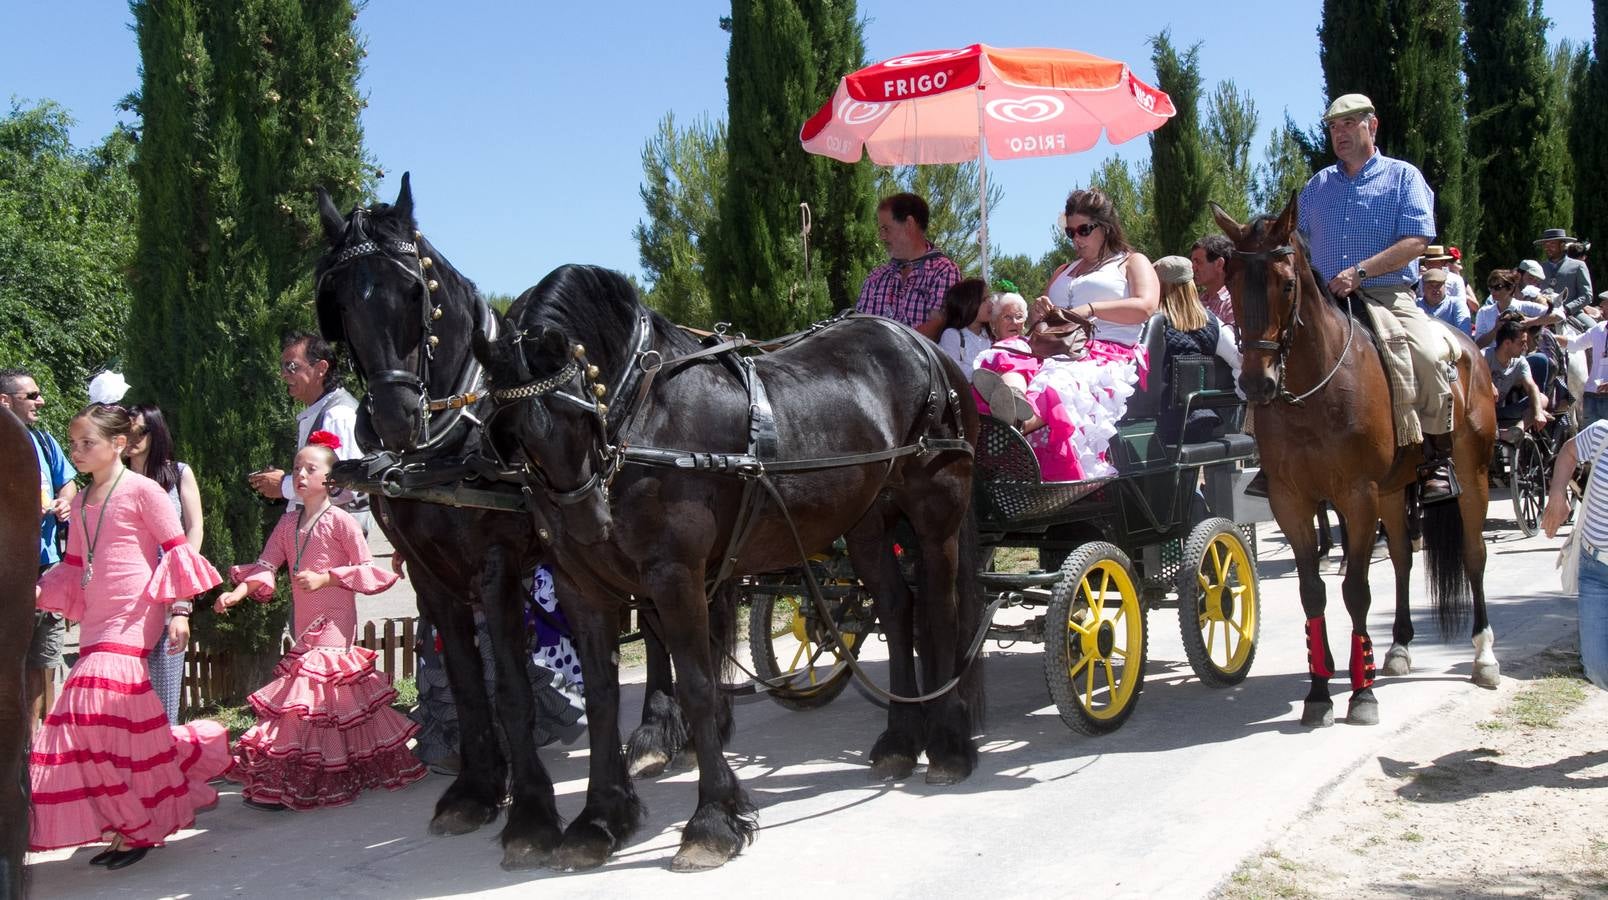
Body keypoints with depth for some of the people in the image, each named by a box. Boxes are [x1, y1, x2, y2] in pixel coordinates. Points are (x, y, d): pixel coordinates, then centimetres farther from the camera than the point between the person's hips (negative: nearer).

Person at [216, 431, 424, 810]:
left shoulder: (340, 521, -8)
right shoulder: (288, 523, 11)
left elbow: (367, 569, -9)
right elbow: (265, 565, 4)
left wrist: (326, 578, -18)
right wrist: (237, 593, -12)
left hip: (333, 622, -7)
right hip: (305, 623, 7)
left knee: (309, 695, -10)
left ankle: (285, 784, -8)